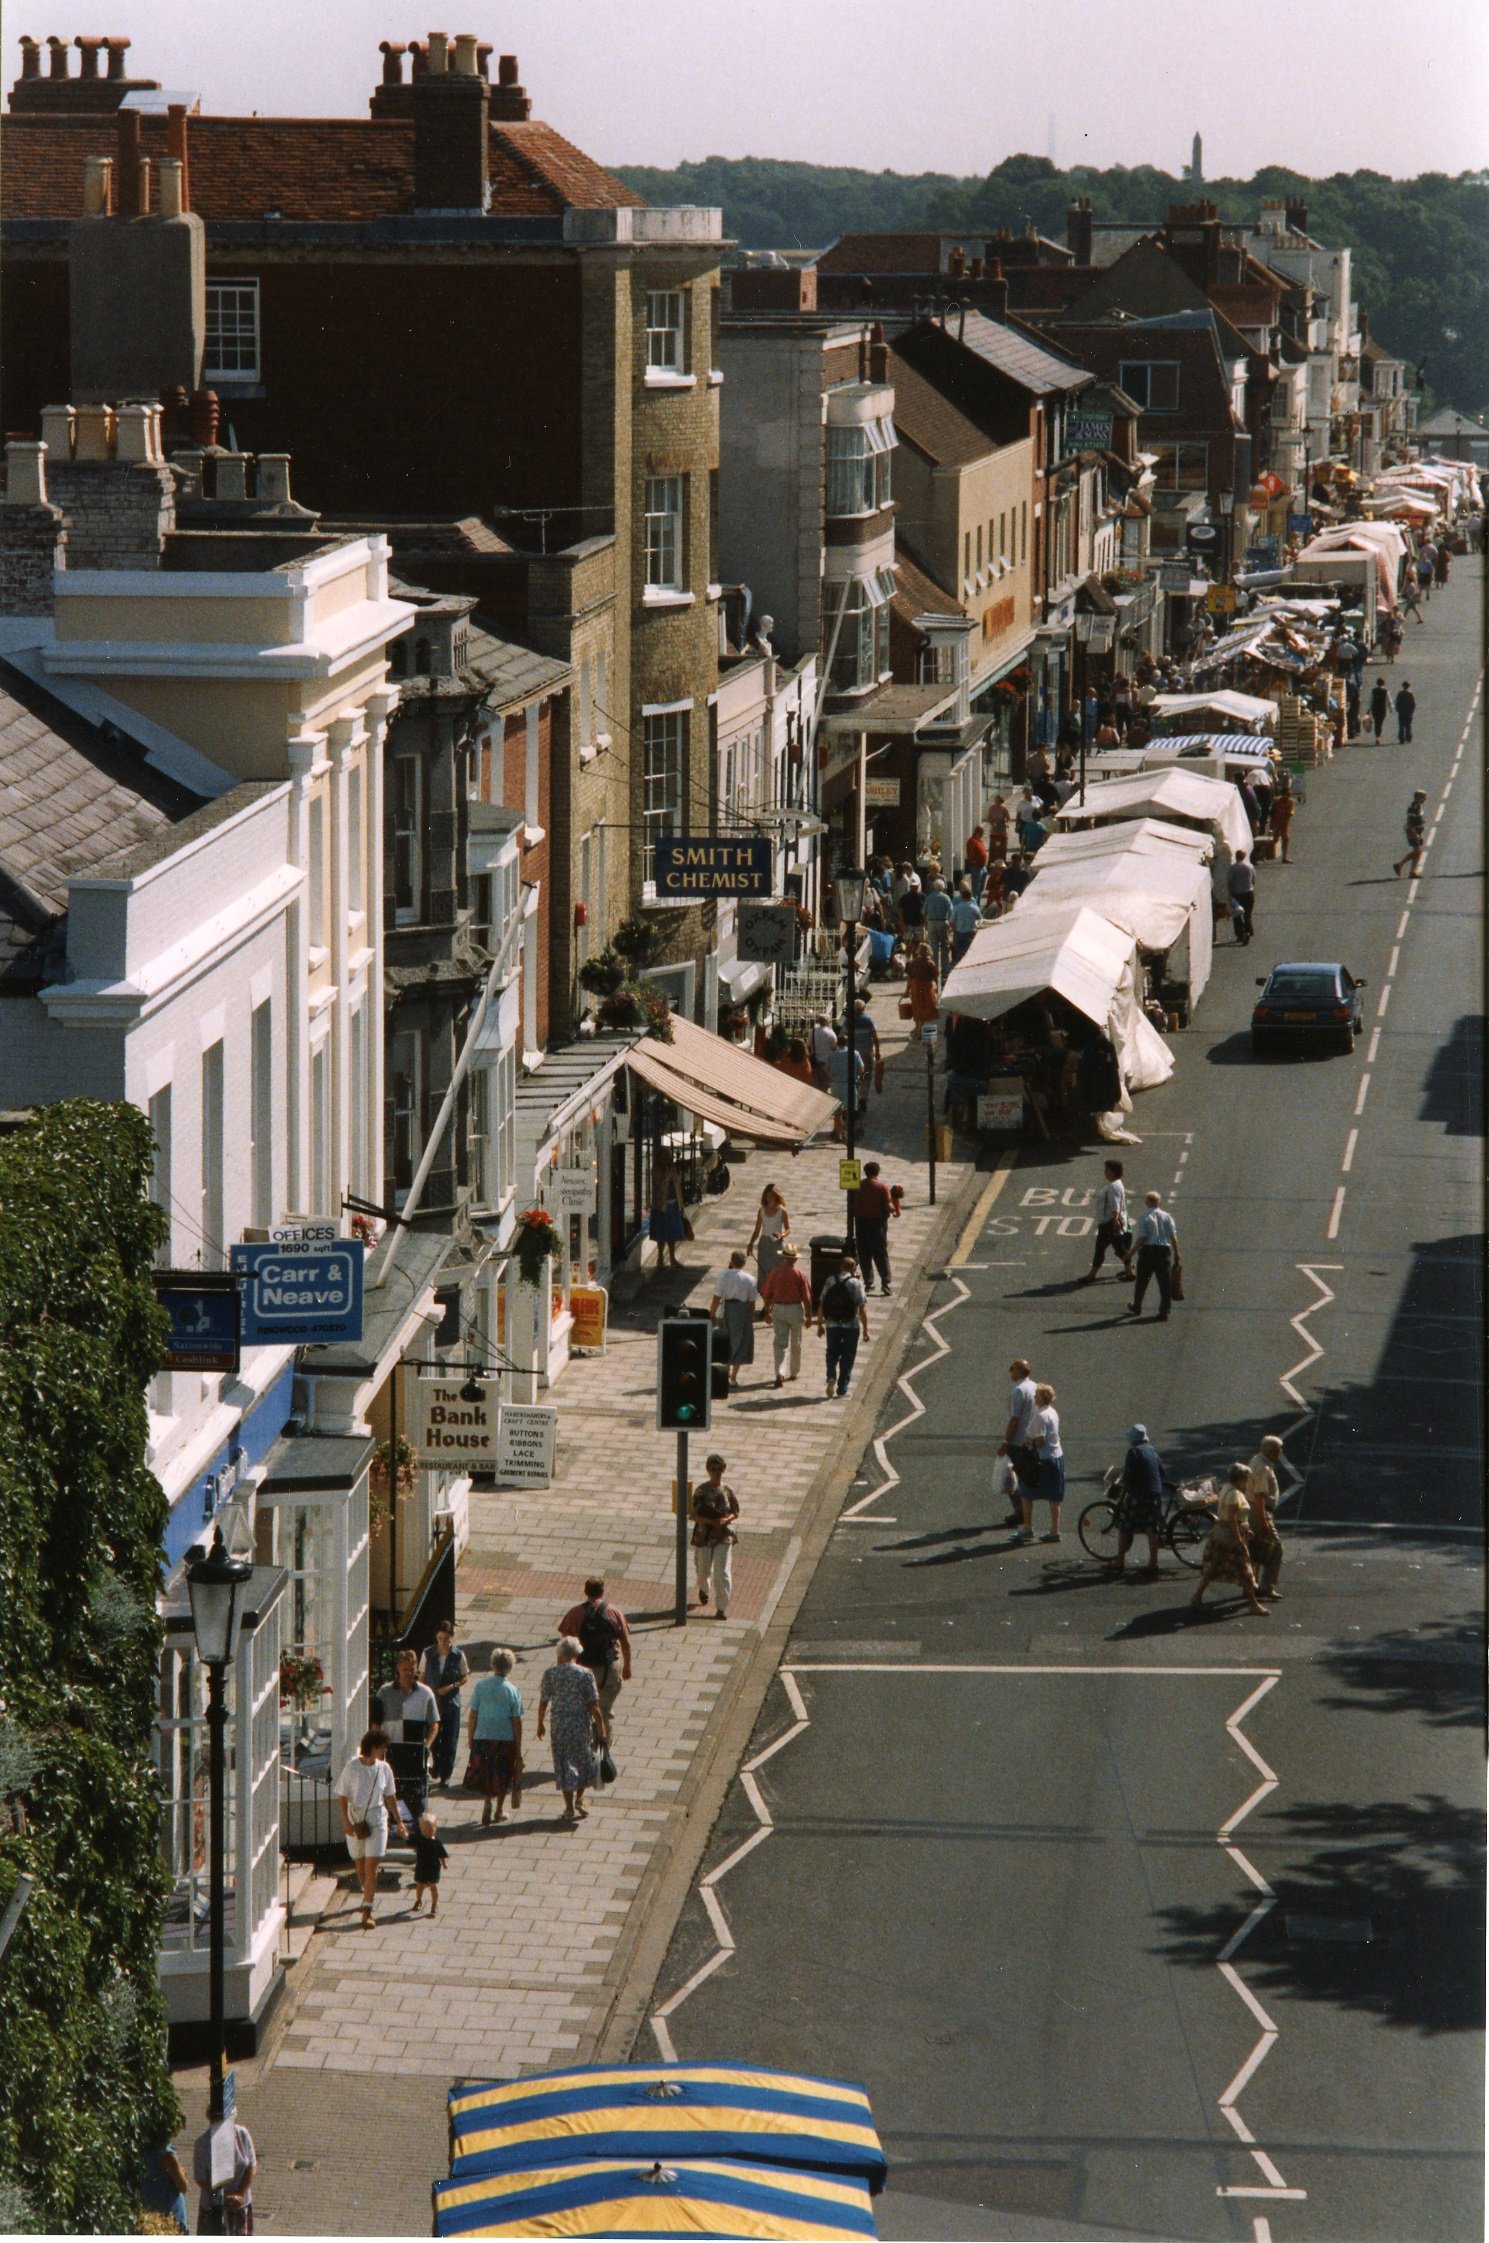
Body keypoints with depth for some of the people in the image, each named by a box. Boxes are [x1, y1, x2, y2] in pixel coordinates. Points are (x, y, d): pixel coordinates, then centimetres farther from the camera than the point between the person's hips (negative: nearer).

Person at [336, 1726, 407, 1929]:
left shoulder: (384, 1768, -2)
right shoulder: (352, 1768, -10)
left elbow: (390, 1797, 9)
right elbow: (343, 1796, -5)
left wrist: (399, 1821, 11)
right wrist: (346, 1821, -13)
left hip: (377, 1820, 0)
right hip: (355, 1819, 0)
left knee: (371, 1867, -7)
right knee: (360, 1865, 15)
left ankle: (367, 1912, -6)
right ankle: (369, 1896, 41)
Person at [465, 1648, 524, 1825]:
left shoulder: (481, 1685, -5)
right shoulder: (512, 1690, -6)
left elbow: (472, 1715, -3)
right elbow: (517, 1721, -4)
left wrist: (470, 1737, 9)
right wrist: (518, 1748, 3)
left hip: (482, 1737, 0)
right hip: (506, 1738, 0)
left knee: (485, 1773, 10)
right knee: (503, 1774, 15)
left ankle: (488, 1801, -12)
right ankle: (499, 1810, 23)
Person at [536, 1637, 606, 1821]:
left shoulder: (551, 1673, -6)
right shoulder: (585, 1674, -9)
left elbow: (543, 1702, -3)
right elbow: (593, 1705, -9)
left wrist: (541, 1723, 12)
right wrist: (601, 1728, 0)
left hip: (560, 1725, 0)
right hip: (582, 1723, 0)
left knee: (565, 1764, 9)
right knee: (584, 1759, 21)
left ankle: (570, 1808, 11)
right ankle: (579, 1799, 18)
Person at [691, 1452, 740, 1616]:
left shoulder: (728, 1491, -2)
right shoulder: (701, 1491, -8)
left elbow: (735, 1513, 7)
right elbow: (695, 1515, -9)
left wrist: (726, 1520, -15)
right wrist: (711, 1521, -23)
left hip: (724, 1536, 0)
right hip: (704, 1535, 0)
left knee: (723, 1574, -7)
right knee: (703, 1570, 16)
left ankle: (721, 1608, 1)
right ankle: (703, 1589, 51)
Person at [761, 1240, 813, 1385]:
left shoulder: (775, 1272, -5)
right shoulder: (800, 1274, -10)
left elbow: (767, 1294, 0)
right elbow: (806, 1297, -10)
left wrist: (767, 1312, 12)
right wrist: (808, 1315, 0)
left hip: (778, 1309, 1)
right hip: (796, 1308, -1)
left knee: (779, 1343, 1)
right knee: (796, 1343, 17)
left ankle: (779, 1373, -15)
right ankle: (795, 1372, 30)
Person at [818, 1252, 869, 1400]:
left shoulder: (830, 1282, -1)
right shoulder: (856, 1284, -9)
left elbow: (821, 1305, 1)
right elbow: (862, 1308, -10)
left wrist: (820, 1323, 12)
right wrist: (865, 1329, -4)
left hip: (832, 1325, 2)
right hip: (851, 1326, -2)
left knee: (832, 1353, 19)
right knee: (847, 1357, 10)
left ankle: (831, 1377, -5)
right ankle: (842, 1389, 11)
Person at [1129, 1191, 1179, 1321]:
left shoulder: (1144, 1217, -8)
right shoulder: (1167, 1216, 1)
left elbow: (1142, 1238, -13)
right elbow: (1173, 1236, -1)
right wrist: (1176, 1253, 9)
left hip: (1147, 1251, -2)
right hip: (1164, 1250, 2)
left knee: (1142, 1282, 15)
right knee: (1165, 1283, 4)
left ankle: (1137, 1308, 30)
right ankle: (1164, 1312, 2)